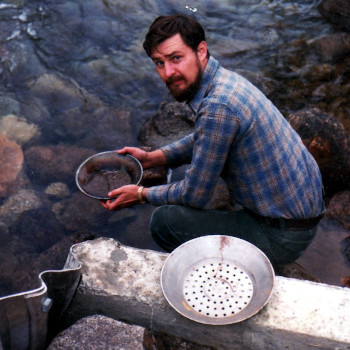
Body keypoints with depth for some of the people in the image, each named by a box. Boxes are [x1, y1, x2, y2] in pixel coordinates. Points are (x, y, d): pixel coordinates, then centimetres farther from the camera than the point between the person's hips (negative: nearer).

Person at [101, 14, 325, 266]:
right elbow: (203, 140, 20)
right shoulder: (224, 78, 1)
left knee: (164, 220, -13)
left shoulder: (218, 108, -28)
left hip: (283, 235, -9)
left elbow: (194, 195, -18)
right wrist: (152, 158, 14)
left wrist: (142, 194, -3)